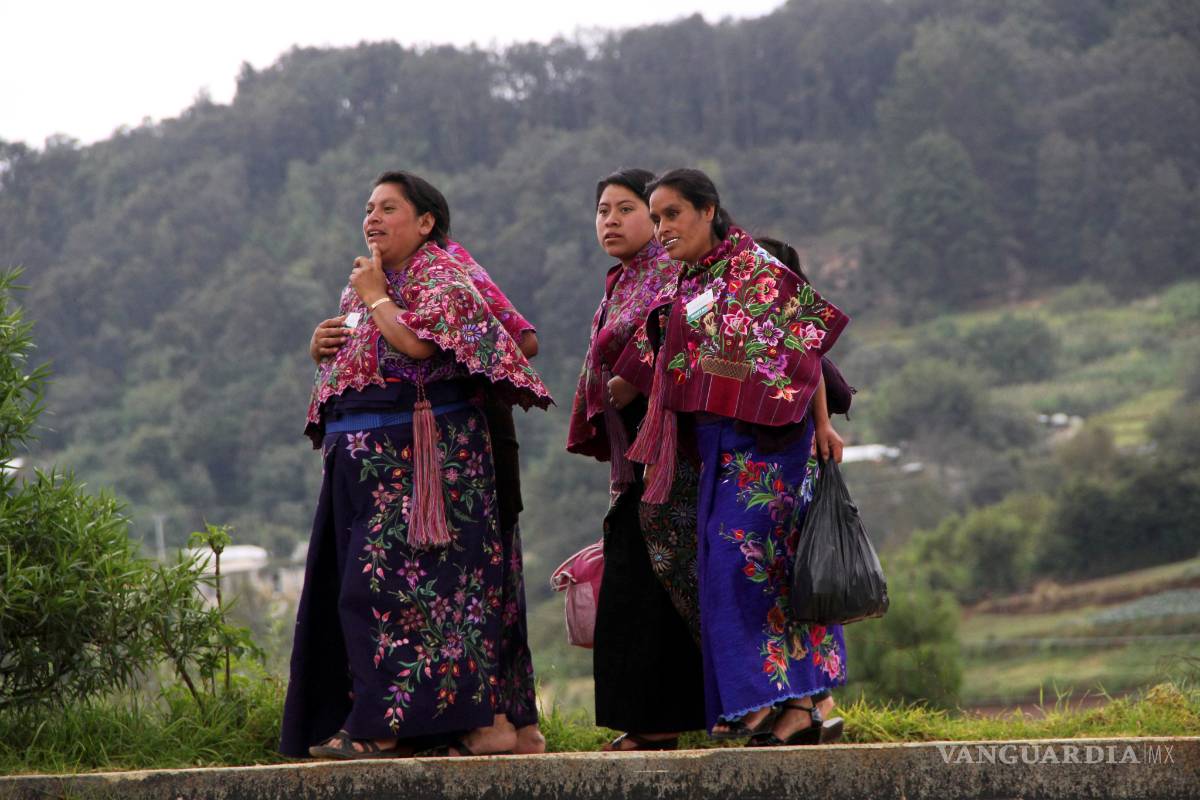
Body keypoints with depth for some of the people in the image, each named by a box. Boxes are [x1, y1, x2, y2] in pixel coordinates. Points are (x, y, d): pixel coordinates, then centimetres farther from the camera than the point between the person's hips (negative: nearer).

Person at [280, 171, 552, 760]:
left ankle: (386, 725, -14)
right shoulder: (362, 286, 23)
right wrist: (324, 347, 13)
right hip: (360, 457, 9)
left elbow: (418, 344, -20)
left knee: (391, 578, -13)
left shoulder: (441, 275, -3)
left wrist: (375, 297, -7)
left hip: (419, 455, -9)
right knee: (350, 579, 5)